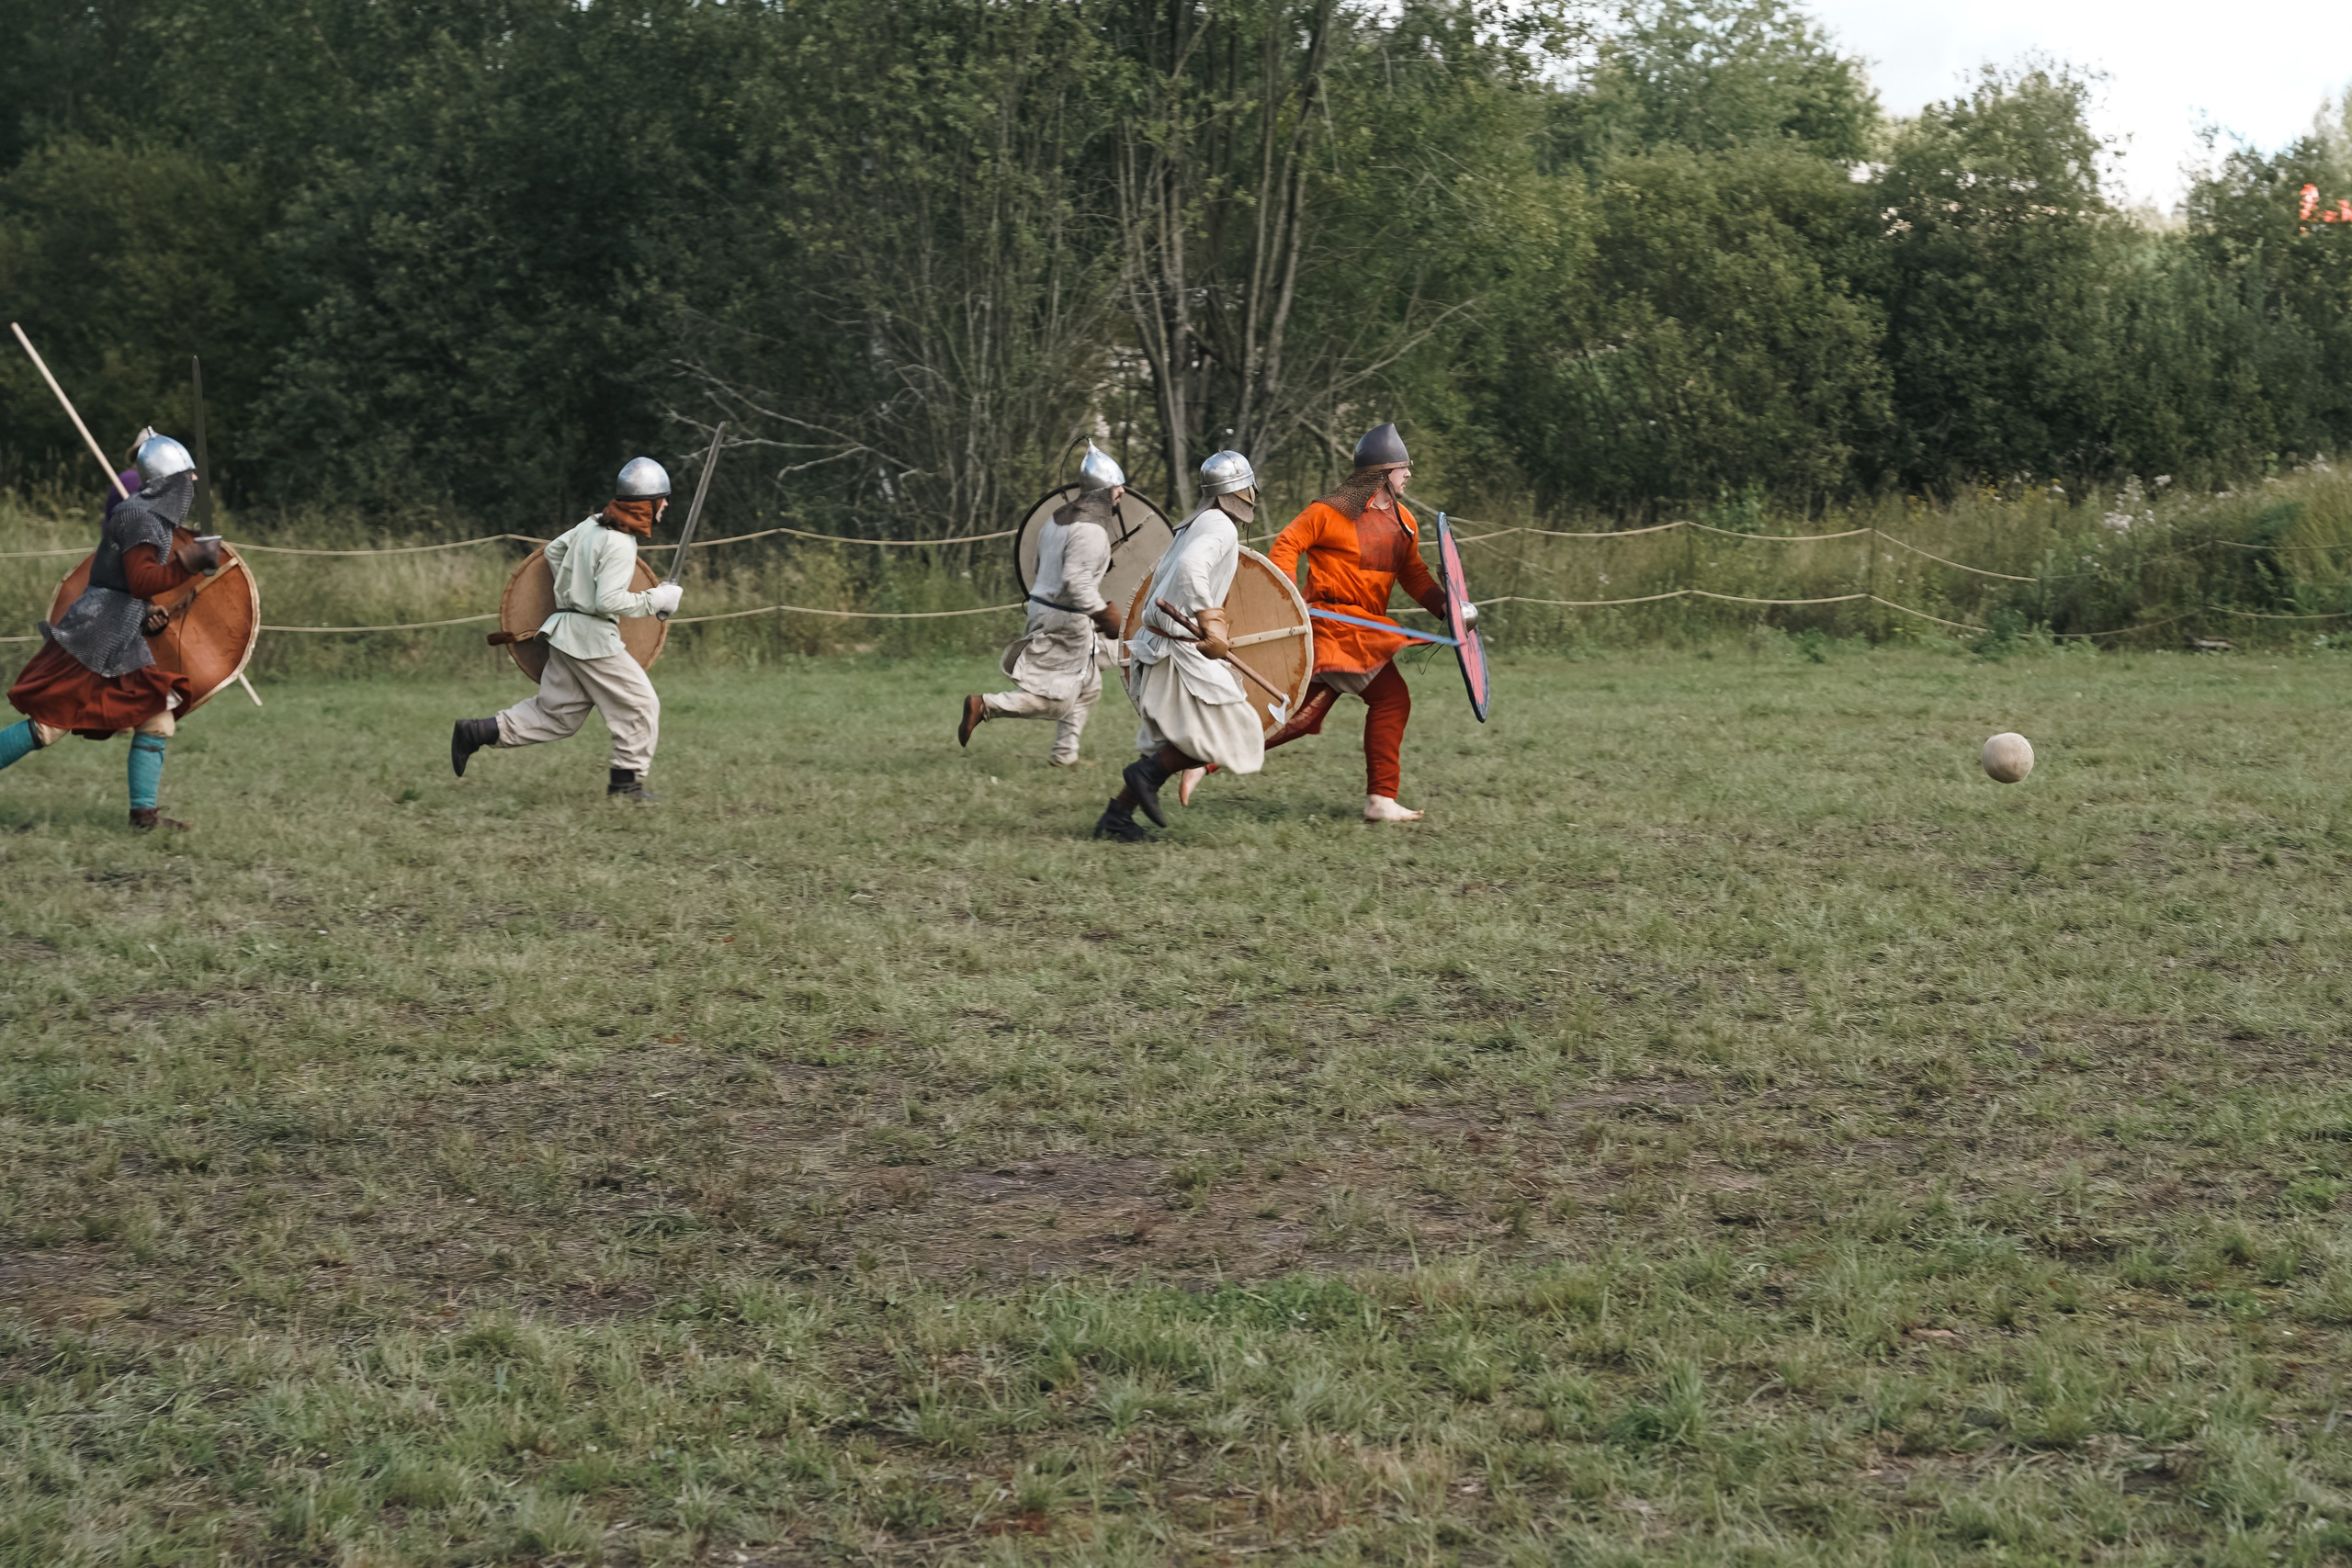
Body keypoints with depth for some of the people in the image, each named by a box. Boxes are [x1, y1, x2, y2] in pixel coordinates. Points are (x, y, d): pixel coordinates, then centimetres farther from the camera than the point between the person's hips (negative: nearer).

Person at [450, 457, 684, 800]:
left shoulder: (592, 523, 8)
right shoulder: (620, 544, -19)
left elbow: (554, 550, 21)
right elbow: (609, 600, -25)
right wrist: (655, 599, -14)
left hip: (565, 630, 9)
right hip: (592, 637, -9)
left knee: (556, 714, 14)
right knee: (640, 704, 2)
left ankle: (476, 732, 10)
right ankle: (627, 781, 8)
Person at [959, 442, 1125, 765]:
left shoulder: (1059, 517, 8)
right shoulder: (1090, 531, -21)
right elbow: (1077, 584, -29)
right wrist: (1104, 616, -23)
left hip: (1044, 606, 10)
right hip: (1065, 620, -10)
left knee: (1088, 687, 20)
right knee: (1054, 701, -3)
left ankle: (1064, 754, 23)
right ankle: (984, 705, -9)